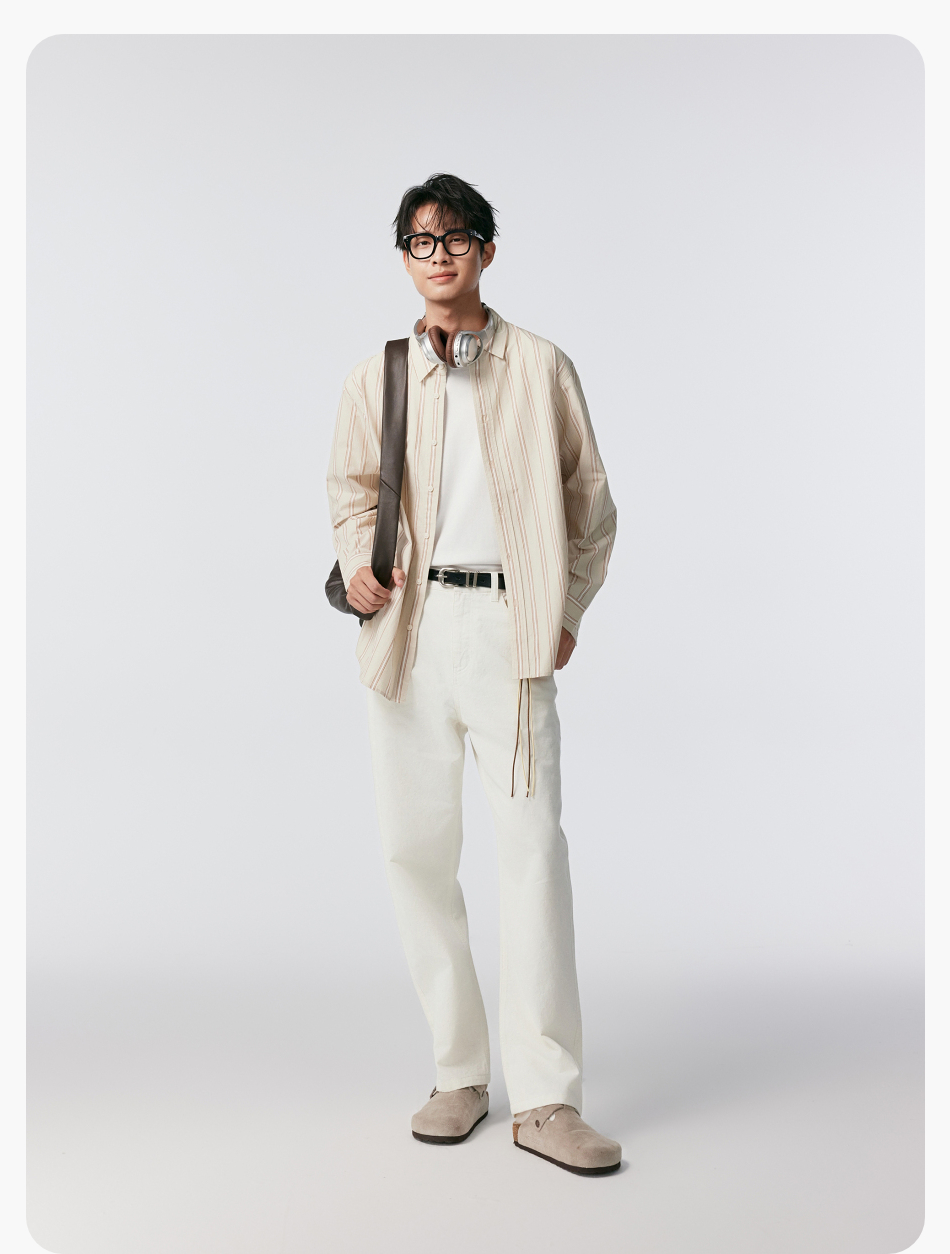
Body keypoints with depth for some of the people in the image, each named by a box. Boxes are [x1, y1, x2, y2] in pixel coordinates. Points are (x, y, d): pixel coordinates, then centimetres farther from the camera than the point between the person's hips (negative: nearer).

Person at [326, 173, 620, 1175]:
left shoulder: (541, 367, 7)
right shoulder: (377, 377, 12)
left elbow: (591, 500, 11)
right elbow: (350, 486, 23)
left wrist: (567, 610, 5)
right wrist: (357, 564, 4)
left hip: (509, 623, -2)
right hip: (411, 625, 3)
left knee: (532, 841, -9)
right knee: (415, 847, 4)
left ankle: (544, 1097, -1)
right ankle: (458, 1071, 18)